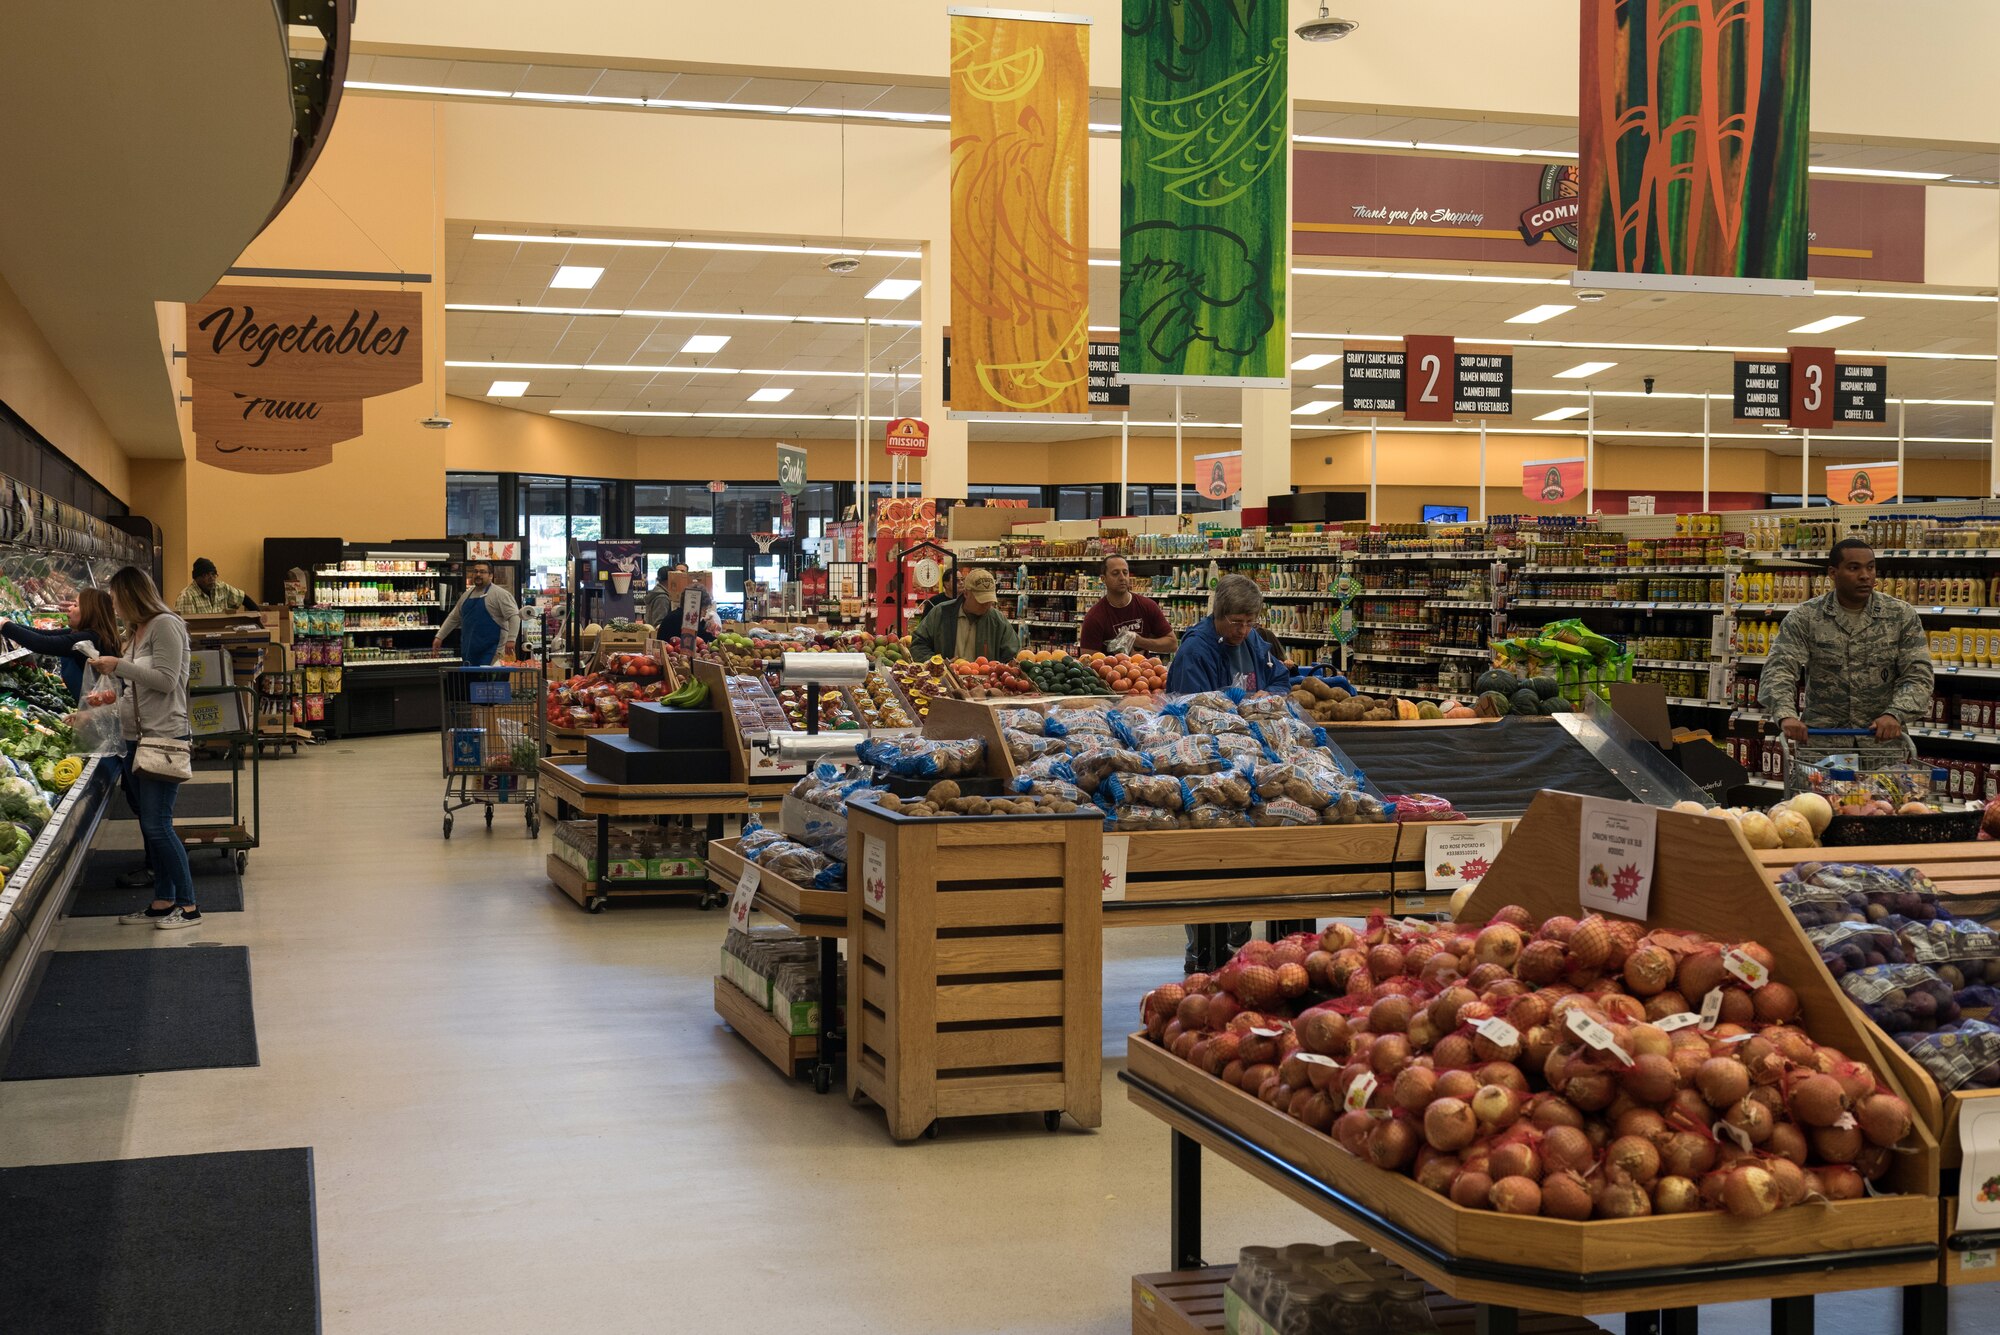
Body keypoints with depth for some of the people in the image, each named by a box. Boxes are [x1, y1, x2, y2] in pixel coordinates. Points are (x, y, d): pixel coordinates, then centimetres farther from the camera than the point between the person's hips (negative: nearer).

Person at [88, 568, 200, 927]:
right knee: (149, 824, 10)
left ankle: (188, 907, -3)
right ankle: (163, 902, 16)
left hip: (165, 738, -9)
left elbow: (165, 680, -18)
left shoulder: (165, 625, -11)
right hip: (136, 739, 9)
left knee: (157, 824, -10)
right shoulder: (138, 631, 15)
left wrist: (119, 666, -14)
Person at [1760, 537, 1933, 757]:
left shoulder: (1902, 616, 3)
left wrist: (1894, 714, -21)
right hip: (1821, 736, -1)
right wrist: (1786, 715, -29)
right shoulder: (1804, 617, -1)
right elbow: (1779, 669, -9)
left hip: (1882, 736, 1)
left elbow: (1917, 675, -1)